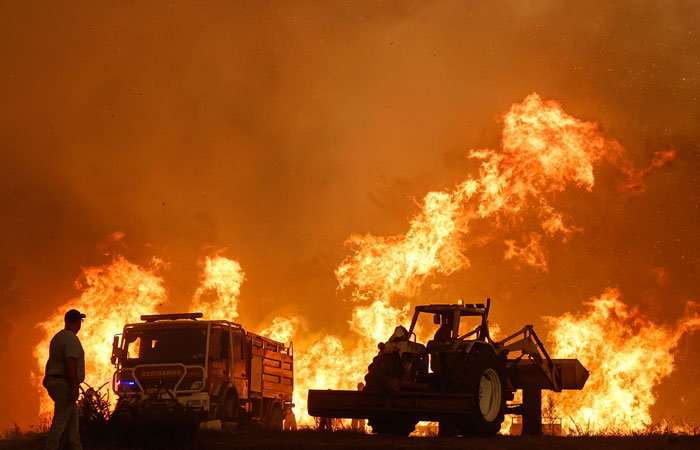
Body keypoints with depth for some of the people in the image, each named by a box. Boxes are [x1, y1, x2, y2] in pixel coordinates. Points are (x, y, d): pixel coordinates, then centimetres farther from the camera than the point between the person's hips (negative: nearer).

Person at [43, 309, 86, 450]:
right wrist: (75, 388, -23)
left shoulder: (57, 337, 16)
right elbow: (71, 364, -22)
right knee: (61, 420, -9)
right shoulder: (71, 339, -14)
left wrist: (47, 378, 28)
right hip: (64, 384, -10)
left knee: (73, 417, 13)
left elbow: (50, 361, 22)